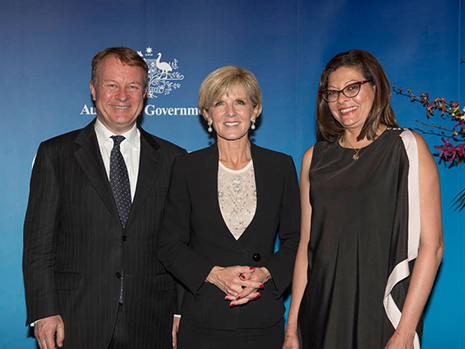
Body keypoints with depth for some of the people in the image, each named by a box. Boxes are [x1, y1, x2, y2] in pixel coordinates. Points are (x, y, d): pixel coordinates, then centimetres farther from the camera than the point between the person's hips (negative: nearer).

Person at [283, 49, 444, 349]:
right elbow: (306, 245, 7)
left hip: (383, 315, -3)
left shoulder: (408, 147, -3)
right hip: (323, 311, 3)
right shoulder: (315, 158, 7)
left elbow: (432, 245, -8)